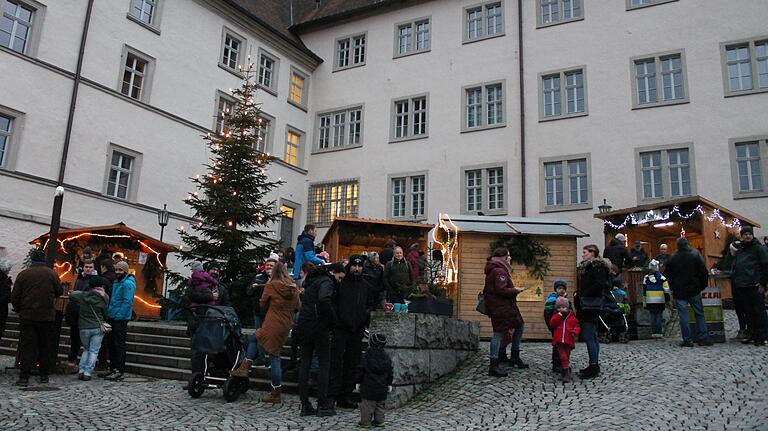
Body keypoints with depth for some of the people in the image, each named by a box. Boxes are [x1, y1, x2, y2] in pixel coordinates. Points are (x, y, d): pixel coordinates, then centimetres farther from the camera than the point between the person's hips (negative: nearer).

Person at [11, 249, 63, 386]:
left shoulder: (23, 274, -4)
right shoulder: (52, 274, -5)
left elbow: (14, 297, 0)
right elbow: (60, 292, 4)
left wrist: (19, 310, 16)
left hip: (27, 316, 0)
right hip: (47, 317, 1)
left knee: (26, 346, 3)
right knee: (45, 346, 11)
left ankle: (24, 377, -1)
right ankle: (44, 375, 16)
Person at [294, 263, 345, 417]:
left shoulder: (312, 281, 19)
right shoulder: (327, 281, -10)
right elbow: (324, 300, -29)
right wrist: (333, 319, -17)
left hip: (303, 327, 8)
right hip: (319, 328, -8)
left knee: (305, 364, 9)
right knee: (324, 365, 3)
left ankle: (305, 405, 12)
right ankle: (323, 405, 5)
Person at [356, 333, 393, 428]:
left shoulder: (366, 356, -9)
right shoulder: (386, 357, 4)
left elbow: (360, 370, -8)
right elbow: (390, 371, 7)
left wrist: (358, 382, 1)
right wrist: (389, 384, 15)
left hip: (368, 385, -4)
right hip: (382, 386, 4)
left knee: (367, 404, 1)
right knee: (380, 404, 14)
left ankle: (365, 421, 3)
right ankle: (379, 421, 17)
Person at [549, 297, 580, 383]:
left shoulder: (572, 317, 7)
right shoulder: (556, 316, 8)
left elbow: (577, 326, 3)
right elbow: (551, 324, -8)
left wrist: (575, 332, -18)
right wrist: (559, 315, -11)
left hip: (568, 341, 1)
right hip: (559, 341, 0)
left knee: (566, 357, 9)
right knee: (563, 357, -6)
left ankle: (563, 374, 19)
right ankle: (566, 374, -2)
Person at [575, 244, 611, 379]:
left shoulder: (598, 266, -9)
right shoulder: (585, 267, 18)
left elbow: (600, 284, -20)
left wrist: (583, 294, -16)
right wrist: (578, 293, 5)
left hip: (591, 306, -10)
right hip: (585, 306, 10)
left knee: (589, 336, -11)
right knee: (592, 335, 14)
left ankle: (594, 366, -7)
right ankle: (595, 365, 21)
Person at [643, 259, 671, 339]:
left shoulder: (646, 278, 3)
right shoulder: (662, 278, -7)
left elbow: (644, 291, 7)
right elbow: (666, 290, -7)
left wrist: (645, 302, 13)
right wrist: (667, 300, 1)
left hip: (650, 302, 2)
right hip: (660, 301, -2)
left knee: (653, 317, 8)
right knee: (659, 317, 2)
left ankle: (654, 333, 8)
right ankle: (659, 333, 1)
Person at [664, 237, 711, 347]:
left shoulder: (672, 259, 1)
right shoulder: (695, 256, 0)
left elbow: (667, 276, 5)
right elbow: (704, 272, -2)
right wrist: (703, 286, 8)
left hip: (679, 292, 0)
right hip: (694, 290, 0)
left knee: (683, 316, 0)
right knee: (699, 314, 9)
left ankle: (688, 340, -1)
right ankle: (702, 338, 6)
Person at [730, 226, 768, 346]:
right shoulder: (739, 251, 19)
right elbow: (735, 269, 24)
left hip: (755, 286, -7)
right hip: (742, 287, 7)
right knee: (748, 312, 10)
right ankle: (753, 334, 17)